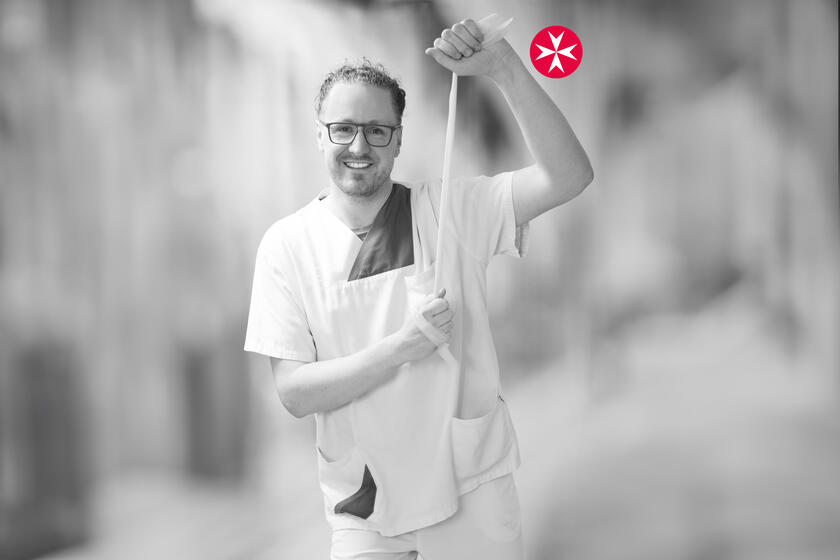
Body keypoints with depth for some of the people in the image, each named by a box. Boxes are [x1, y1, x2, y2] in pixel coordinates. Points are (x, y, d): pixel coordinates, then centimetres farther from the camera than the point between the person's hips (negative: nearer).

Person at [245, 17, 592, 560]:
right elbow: (295, 392, -9)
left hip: (473, 492, 0)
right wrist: (405, 345, -21)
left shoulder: (449, 210, -5)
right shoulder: (288, 244, -4)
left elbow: (570, 175, -17)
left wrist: (503, 66, -26)